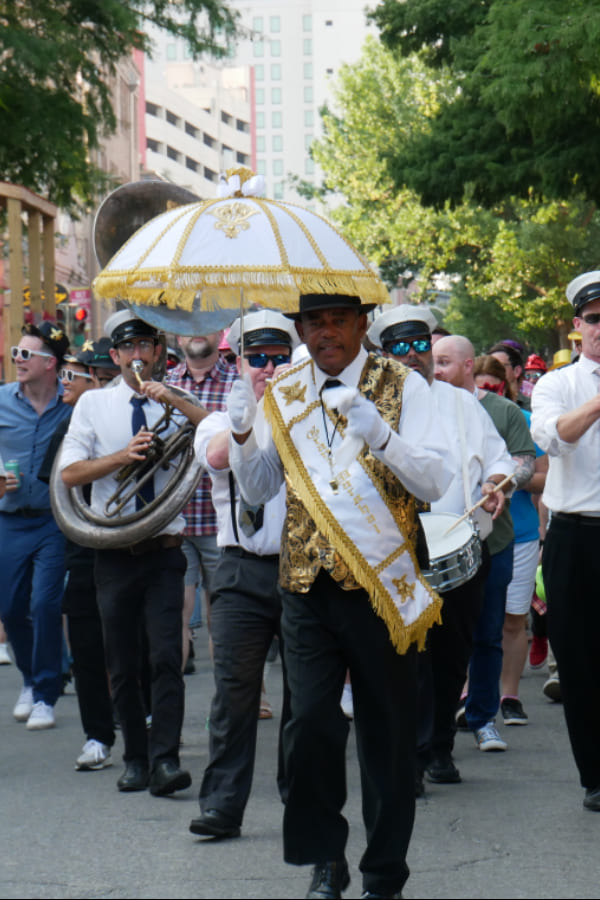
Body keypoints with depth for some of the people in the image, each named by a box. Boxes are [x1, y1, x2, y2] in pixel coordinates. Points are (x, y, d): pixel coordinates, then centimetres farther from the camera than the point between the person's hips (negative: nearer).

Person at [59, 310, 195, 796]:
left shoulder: (174, 404, 6)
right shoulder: (94, 404, 7)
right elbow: (70, 472, -1)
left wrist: (173, 398, -20)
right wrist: (124, 455, -13)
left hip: (164, 551, -1)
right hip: (114, 552, 1)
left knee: (166, 656, -13)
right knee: (122, 664, 7)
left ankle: (165, 759, -14)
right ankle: (136, 758, 18)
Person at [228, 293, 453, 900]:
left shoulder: (402, 386, -1)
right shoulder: (281, 393, 9)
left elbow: (435, 483, -9)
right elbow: (257, 490, 14)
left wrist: (379, 434, -24)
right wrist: (242, 434, -4)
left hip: (383, 582, -2)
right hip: (309, 583, 2)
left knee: (387, 730, 4)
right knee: (309, 722, -7)